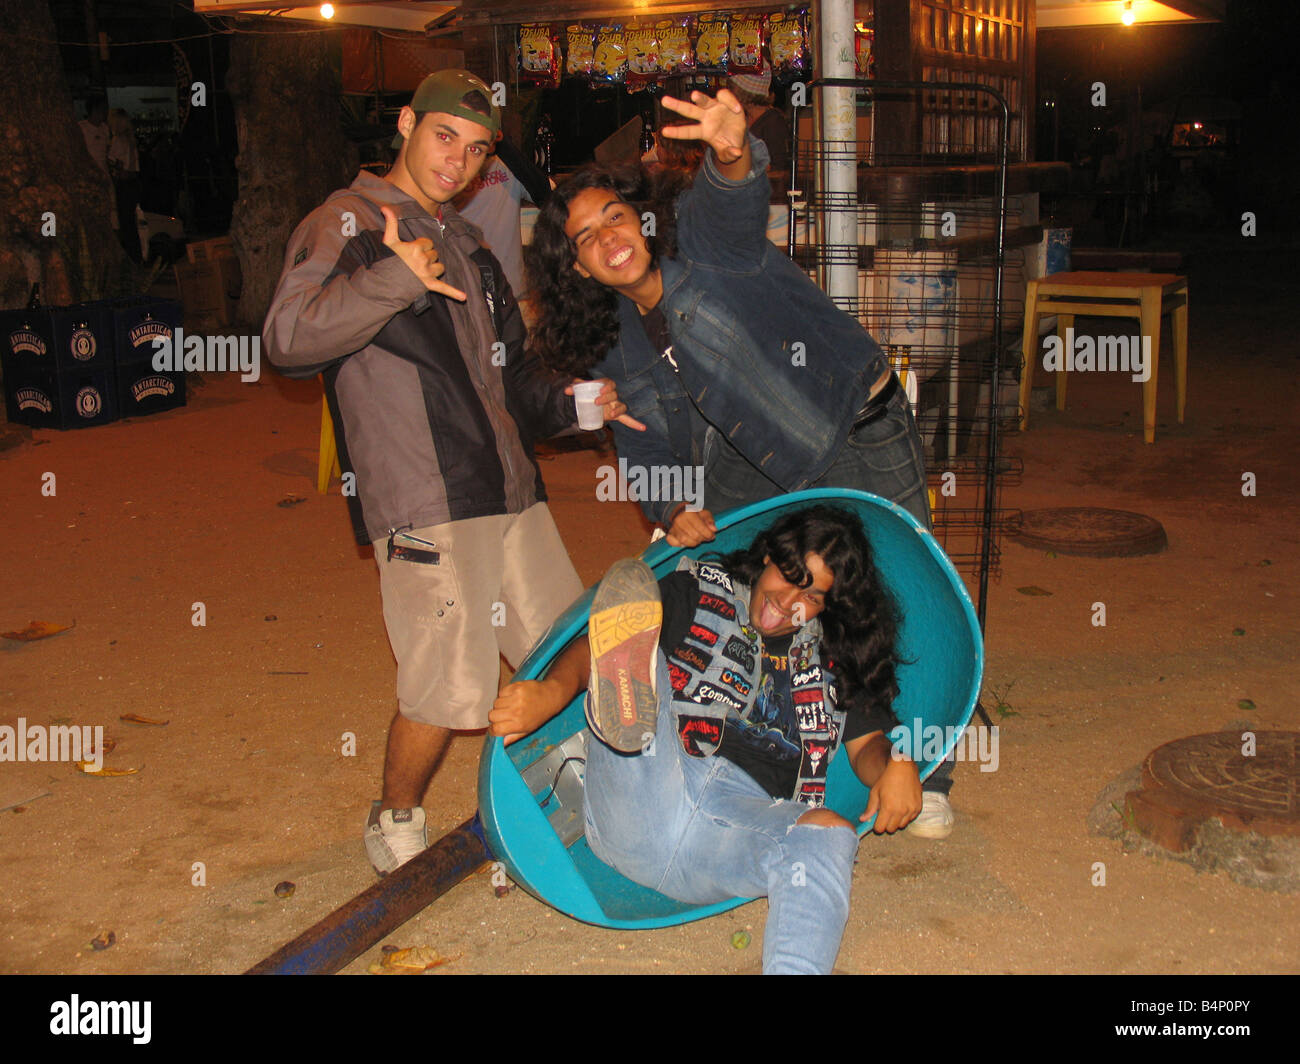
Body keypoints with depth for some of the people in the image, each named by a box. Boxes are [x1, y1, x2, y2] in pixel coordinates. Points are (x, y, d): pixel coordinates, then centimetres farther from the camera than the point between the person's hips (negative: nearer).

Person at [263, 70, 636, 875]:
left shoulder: (466, 248, 24)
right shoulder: (349, 224, -1)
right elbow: (289, 339, -18)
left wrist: (568, 401, 12)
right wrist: (394, 279, -28)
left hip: (509, 491, 8)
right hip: (422, 502, -8)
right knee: (451, 689, -9)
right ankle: (396, 822, 19)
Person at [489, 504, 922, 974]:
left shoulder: (833, 659, 26)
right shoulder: (699, 593, 18)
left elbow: (866, 743, 21)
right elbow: (590, 649, 8)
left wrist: (896, 763, -4)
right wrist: (551, 691, -15)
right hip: (639, 797, -1)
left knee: (828, 834, -34)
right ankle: (626, 696, -53)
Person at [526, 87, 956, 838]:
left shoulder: (703, 238, -17)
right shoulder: (612, 349, -2)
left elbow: (736, 198, -41)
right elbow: (644, 451, 3)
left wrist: (734, 153, -65)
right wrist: (673, 510, -18)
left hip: (860, 432, -5)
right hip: (755, 460, 5)